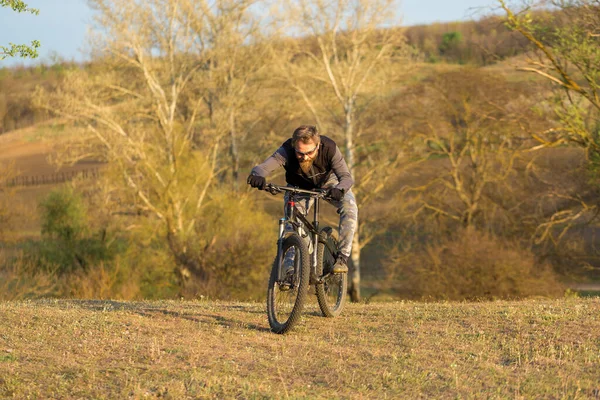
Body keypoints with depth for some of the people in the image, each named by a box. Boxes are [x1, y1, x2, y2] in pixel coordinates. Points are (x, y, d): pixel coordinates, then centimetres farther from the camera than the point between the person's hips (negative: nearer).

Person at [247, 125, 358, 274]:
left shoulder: (329, 148, -36)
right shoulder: (287, 151, -37)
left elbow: (346, 177, -40)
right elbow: (263, 167, -48)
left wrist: (339, 190, -64)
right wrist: (257, 175, -74)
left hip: (327, 182, 0)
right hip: (299, 187, 1)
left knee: (349, 207, -25)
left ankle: (342, 257, -17)